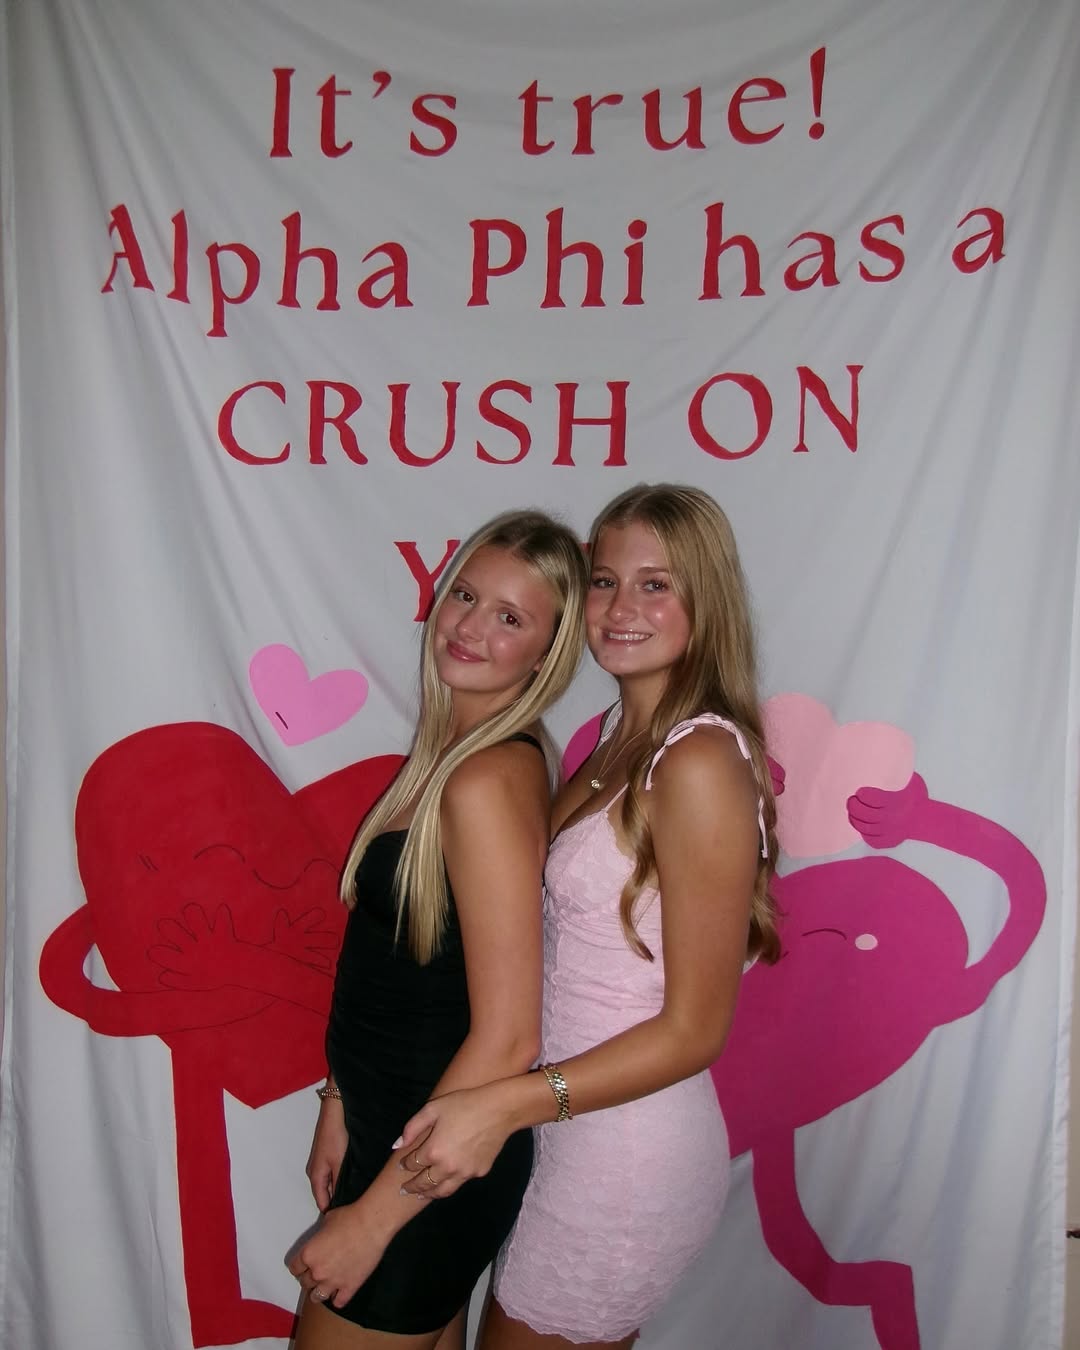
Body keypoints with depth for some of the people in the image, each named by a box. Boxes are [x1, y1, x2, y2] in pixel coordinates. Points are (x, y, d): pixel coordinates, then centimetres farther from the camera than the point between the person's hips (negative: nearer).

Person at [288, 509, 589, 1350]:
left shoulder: (490, 781, -26)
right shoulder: (451, 750, 1)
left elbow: (507, 1041, -26)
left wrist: (372, 1218, -19)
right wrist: (344, 1100, 10)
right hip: (393, 1123, 8)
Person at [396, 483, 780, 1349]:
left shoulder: (699, 763, -22)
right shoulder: (626, 743, 5)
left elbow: (693, 1030, -20)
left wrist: (504, 1106, -25)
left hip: (627, 1153, -8)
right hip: (582, 1137, 8)